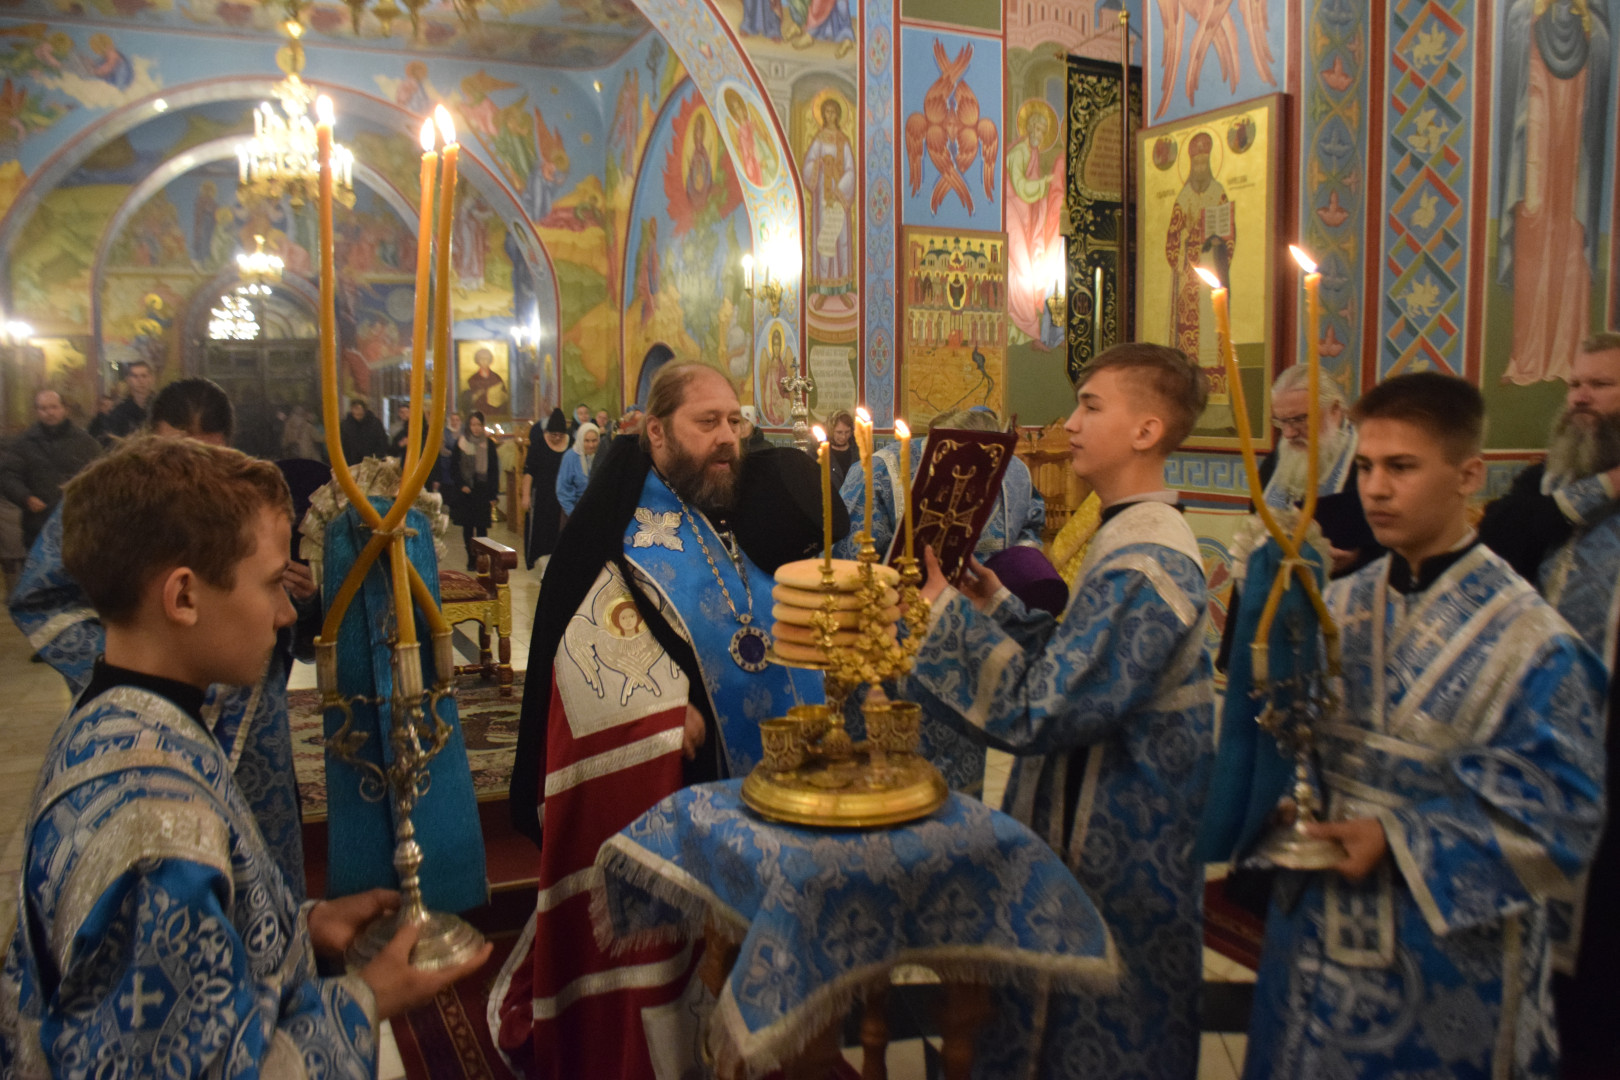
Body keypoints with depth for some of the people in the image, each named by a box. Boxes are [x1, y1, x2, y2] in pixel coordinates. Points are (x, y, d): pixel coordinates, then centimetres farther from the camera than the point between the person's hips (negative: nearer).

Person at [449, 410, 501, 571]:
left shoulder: (489, 444, 3)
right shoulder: (460, 443, 3)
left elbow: (494, 471, 3)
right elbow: (453, 468, 5)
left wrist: (493, 494, -2)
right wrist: (461, 485, -9)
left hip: (483, 492, -1)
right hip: (465, 492, 1)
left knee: (482, 527, -4)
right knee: (467, 527, 4)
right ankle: (471, 559, 12)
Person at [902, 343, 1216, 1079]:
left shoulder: (1142, 567, -27)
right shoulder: (1135, 537, 7)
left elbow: (1037, 709, -31)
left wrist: (949, 614, -22)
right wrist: (1002, 609, 2)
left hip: (1115, 864, -10)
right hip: (1108, 832, 10)